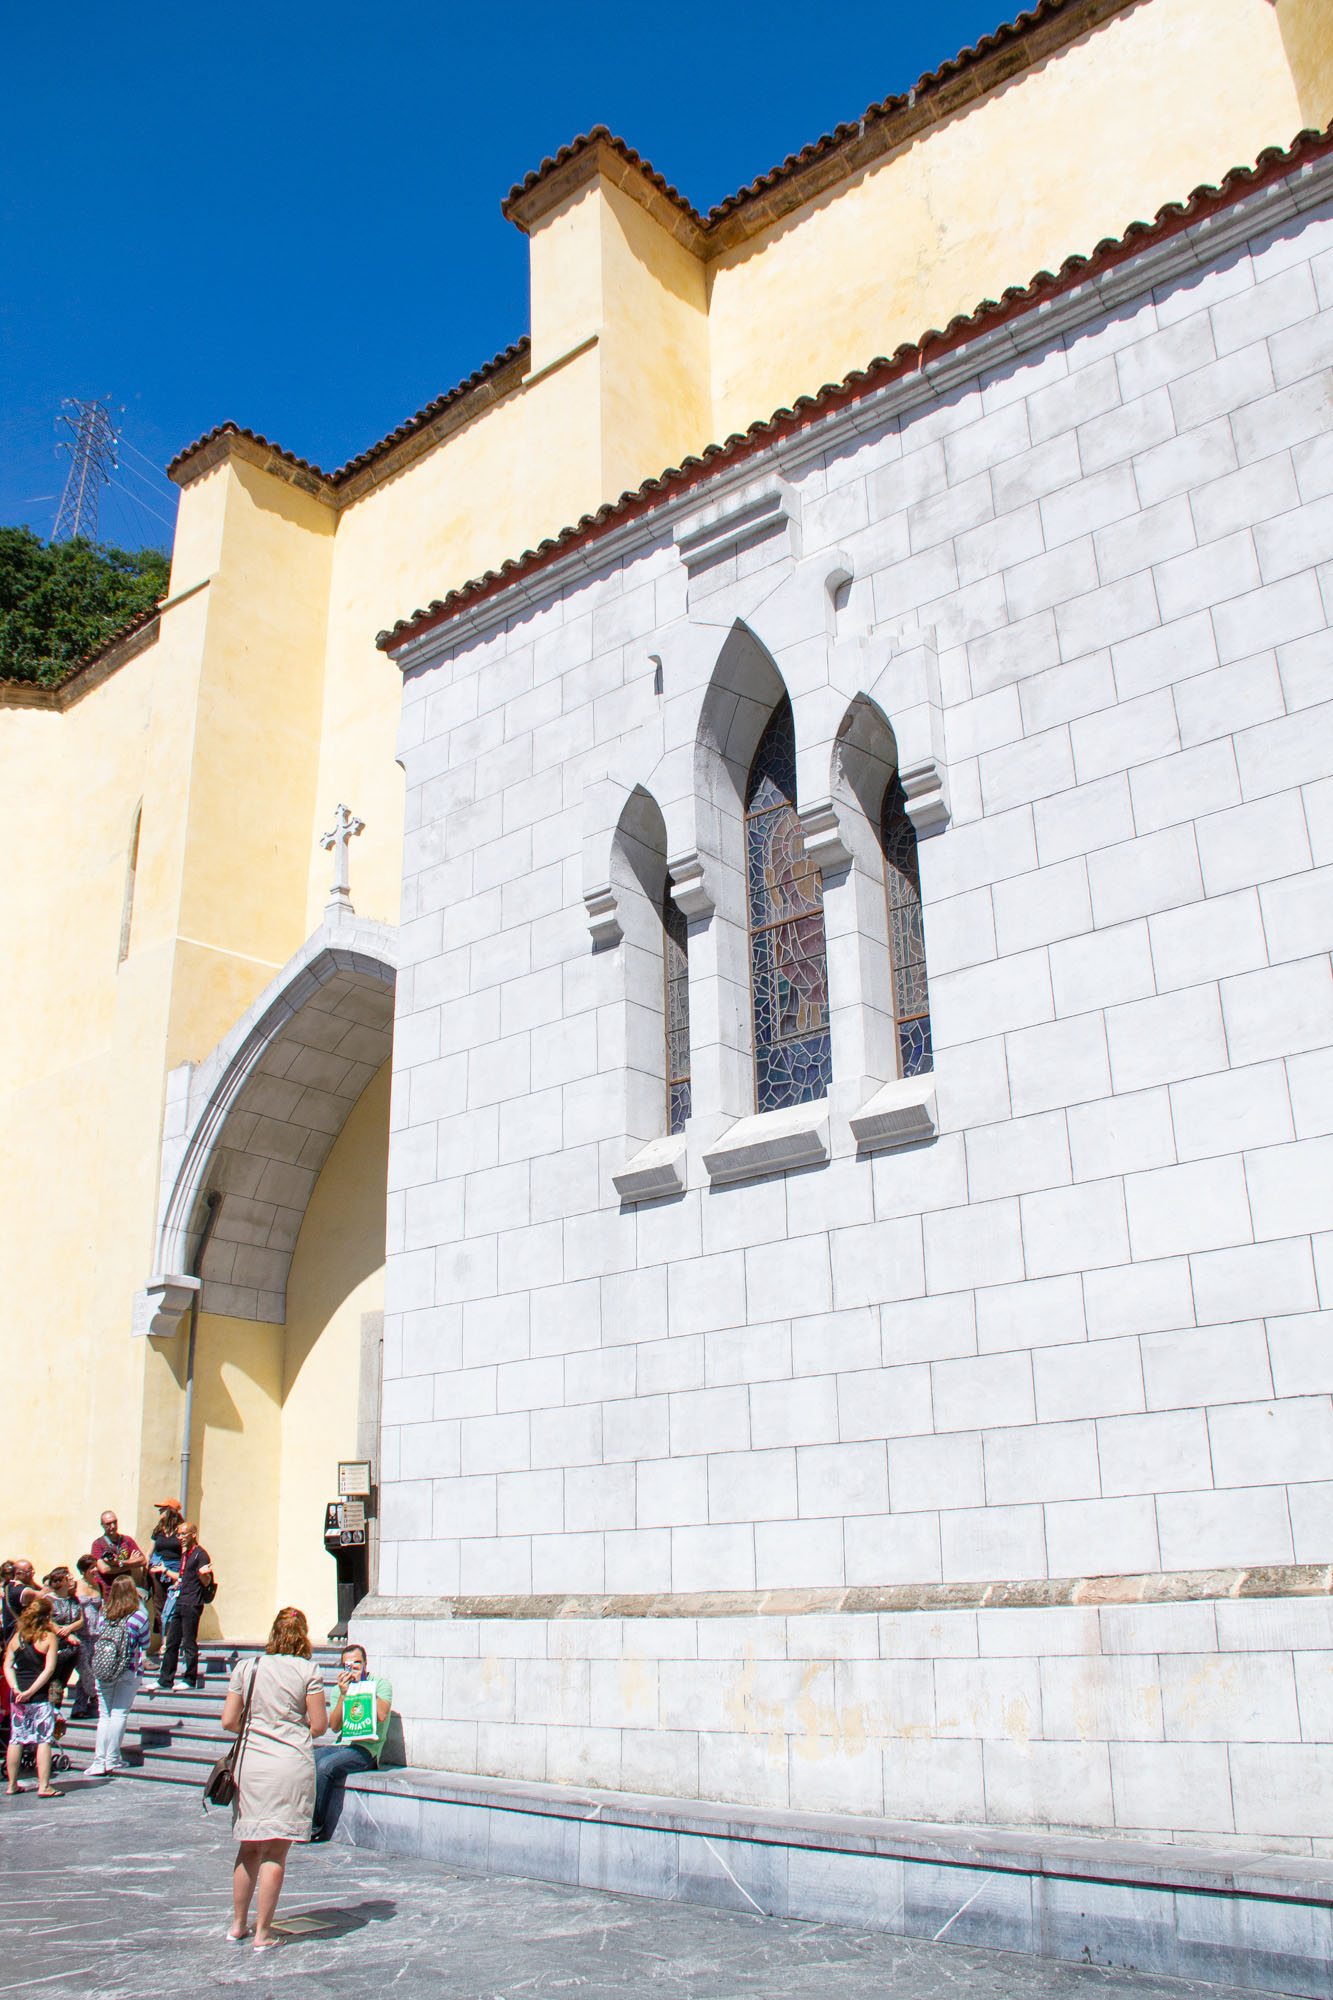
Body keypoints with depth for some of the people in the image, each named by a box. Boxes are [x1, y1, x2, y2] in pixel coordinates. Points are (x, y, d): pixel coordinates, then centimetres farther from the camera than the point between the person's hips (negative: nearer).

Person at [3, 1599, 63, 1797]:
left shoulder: (17, 1636, 6)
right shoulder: (48, 1637, -7)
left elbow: (7, 1666, 2)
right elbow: (49, 1669, -13)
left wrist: (16, 1689, -6)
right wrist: (31, 1691, -10)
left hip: (17, 1696, 5)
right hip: (40, 1697, -5)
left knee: (16, 1740, 14)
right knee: (44, 1740, 0)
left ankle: (12, 1784, 20)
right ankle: (44, 1786, -2)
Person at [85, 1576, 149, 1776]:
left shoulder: (104, 1615, 1)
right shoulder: (138, 1615, -8)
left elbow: (99, 1637, 12)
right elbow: (144, 1643, 5)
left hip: (103, 1670, 3)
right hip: (129, 1670, -3)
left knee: (104, 1715, 9)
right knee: (119, 1714, 2)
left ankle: (99, 1761, 5)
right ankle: (112, 1759, 3)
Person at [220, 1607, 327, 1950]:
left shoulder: (246, 1668, 3)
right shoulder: (307, 1671, -4)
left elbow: (228, 1721, 4)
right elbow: (319, 1726, -4)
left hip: (251, 1763, 3)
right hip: (292, 1764, -3)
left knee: (249, 1848, 18)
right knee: (275, 1852, 4)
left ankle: (238, 1925, 27)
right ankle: (262, 1932, 9)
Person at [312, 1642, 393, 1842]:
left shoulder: (381, 1684, 2)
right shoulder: (339, 1688, 16)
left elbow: (382, 1715, -16)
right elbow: (335, 1727, 5)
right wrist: (344, 1694, -7)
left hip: (366, 1748, -5)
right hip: (342, 1744, 5)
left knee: (325, 1765, -28)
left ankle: (317, 1827, -15)